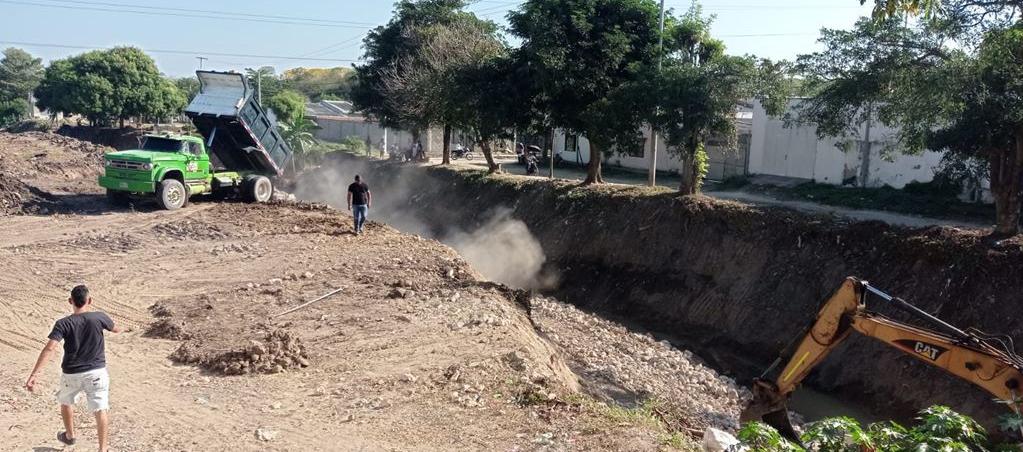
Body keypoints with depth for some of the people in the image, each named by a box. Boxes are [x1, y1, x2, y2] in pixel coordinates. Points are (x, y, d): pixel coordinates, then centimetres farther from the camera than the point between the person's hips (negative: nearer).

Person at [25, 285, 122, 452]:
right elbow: (116, 329, 13)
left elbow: (50, 349, -23)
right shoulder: (99, 317, -9)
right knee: (100, 410, 3)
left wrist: (33, 375, -26)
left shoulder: (63, 324, -12)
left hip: (71, 374, 1)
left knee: (66, 402, 28)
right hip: (96, 372, 0)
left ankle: (69, 436, 46)